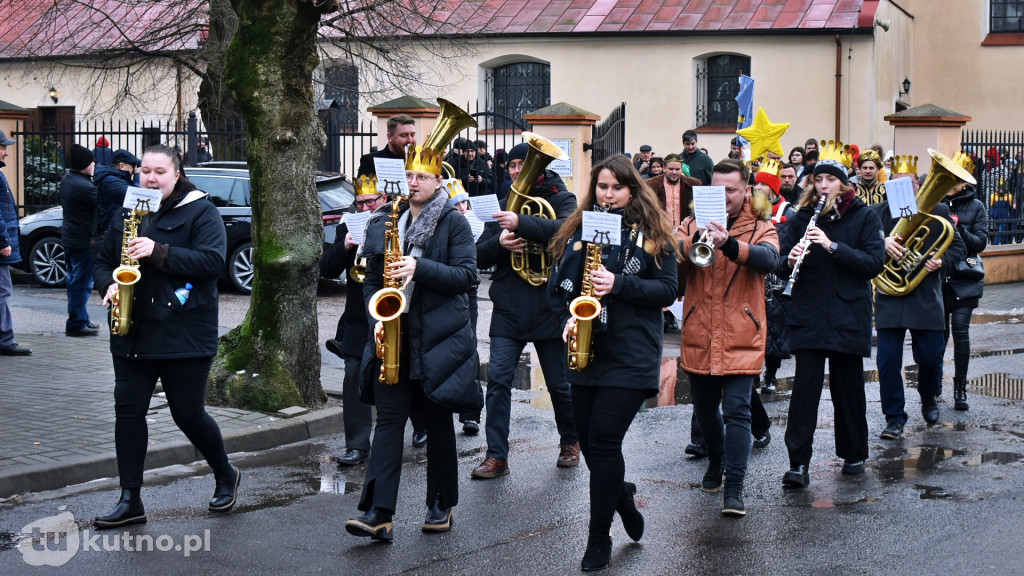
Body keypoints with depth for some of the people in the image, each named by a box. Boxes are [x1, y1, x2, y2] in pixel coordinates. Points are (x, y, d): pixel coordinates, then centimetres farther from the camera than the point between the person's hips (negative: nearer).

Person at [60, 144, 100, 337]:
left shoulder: (66, 181, 8)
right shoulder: (84, 186, -22)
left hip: (69, 238, 10)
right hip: (83, 240, -10)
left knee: (75, 281, 17)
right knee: (82, 283, -4)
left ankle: (80, 320, 26)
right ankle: (77, 324, -1)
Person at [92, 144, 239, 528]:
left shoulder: (200, 211, -3)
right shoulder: (127, 213, 14)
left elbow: (212, 260, -17)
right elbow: (103, 261, 19)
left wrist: (159, 253, -25)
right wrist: (109, 285, -3)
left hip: (184, 334, -5)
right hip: (132, 334, 5)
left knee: (189, 414, 1)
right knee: (128, 411, 0)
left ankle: (226, 476, 27)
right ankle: (130, 500, 6)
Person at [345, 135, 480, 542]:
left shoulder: (453, 222, -2)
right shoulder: (385, 221, 11)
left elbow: (466, 275, -10)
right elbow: (371, 278, 15)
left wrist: (419, 268, -21)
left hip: (438, 336, -3)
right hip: (393, 335, 3)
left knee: (437, 420, 7)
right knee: (389, 417, -5)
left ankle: (442, 504, 21)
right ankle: (378, 513, -11)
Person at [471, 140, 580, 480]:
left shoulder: (561, 199, 0)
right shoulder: (503, 205, 13)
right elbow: (480, 255, 9)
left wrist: (521, 223, -33)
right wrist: (499, 242, -13)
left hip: (549, 307, -3)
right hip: (508, 308, 3)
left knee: (559, 383, 8)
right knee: (498, 379, -8)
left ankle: (570, 440, 31)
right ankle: (496, 456, -5)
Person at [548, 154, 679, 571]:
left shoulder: (652, 233, 0)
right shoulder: (579, 228, 11)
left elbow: (669, 289, -4)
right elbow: (560, 282, 12)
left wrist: (619, 284, -17)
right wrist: (568, 316, -7)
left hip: (630, 356, -4)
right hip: (585, 351, 4)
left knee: (603, 441, -9)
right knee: (588, 441, 8)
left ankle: (599, 537, 4)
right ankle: (621, 494, 38)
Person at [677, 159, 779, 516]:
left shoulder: (761, 228, 1)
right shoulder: (694, 223, 7)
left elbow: (769, 259, -22)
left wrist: (729, 244, -40)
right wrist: (698, 240, -34)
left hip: (741, 339, -3)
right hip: (699, 338, 3)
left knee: (737, 410, -11)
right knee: (705, 410, 17)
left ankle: (734, 488, -10)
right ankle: (716, 462, 42)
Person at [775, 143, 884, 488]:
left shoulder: (864, 217, 2)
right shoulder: (802, 218, 5)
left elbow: (874, 263, -10)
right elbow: (778, 266, 3)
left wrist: (832, 245, -21)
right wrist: (790, 260, -20)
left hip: (848, 316, 0)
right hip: (807, 316, 0)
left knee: (848, 388, 9)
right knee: (805, 386, -7)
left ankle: (854, 455, 26)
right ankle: (798, 463, -7)